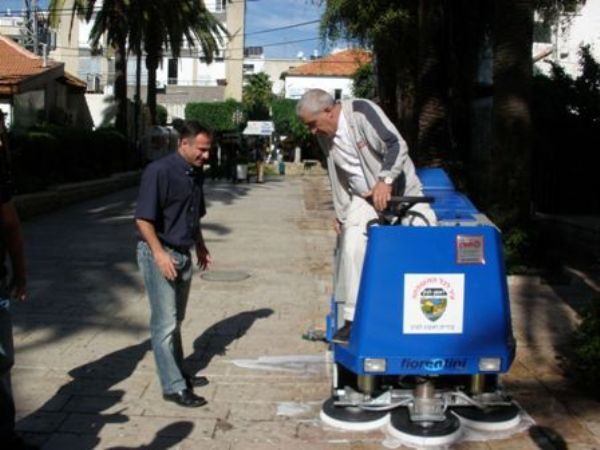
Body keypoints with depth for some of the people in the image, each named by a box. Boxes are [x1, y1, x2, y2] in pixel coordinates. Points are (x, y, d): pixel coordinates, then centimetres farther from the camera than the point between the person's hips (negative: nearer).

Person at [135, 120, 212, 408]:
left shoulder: (196, 173, 8)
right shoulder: (159, 171, -17)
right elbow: (143, 219, -19)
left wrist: (200, 245, 19)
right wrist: (160, 254, -23)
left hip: (183, 253, 8)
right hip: (159, 254, -8)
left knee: (175, 320, 19)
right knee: (165, 323, -4)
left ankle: (178, 373, 31)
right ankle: (173, 387, 2)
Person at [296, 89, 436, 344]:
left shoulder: (361, 112, -18)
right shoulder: (324, 137, 2)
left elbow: (396, 145, -25)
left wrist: (385, 181, -35)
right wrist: (340, 213, 14)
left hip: (401, 192, -4)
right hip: (364, 199, 5)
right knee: (352, 248, -15)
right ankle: (353, 319, -8)